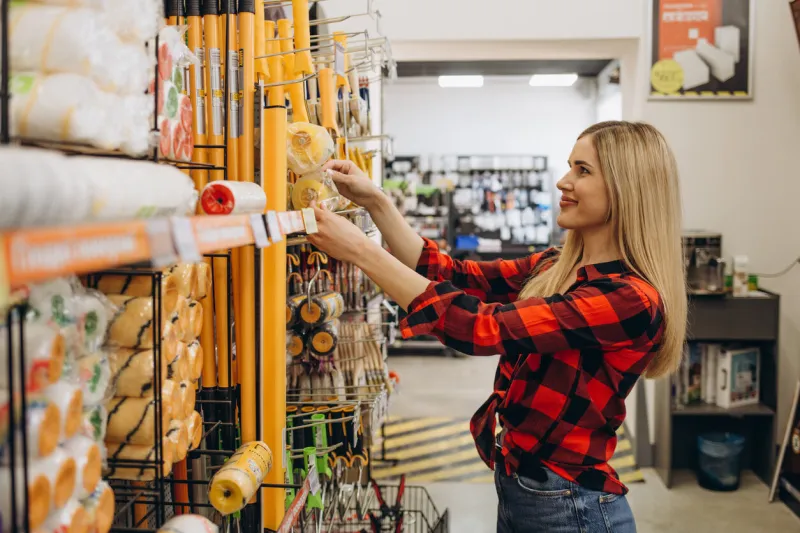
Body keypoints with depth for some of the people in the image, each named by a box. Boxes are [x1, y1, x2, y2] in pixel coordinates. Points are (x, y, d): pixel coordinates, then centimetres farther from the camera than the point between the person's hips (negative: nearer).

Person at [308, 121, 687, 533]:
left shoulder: (633, 301, -22)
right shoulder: (556, 268, 4)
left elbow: (481, 327, -29)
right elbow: (455, 277, 2)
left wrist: (359, 250, -27)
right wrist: (374, 202, -7)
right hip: (515, 488, 7)